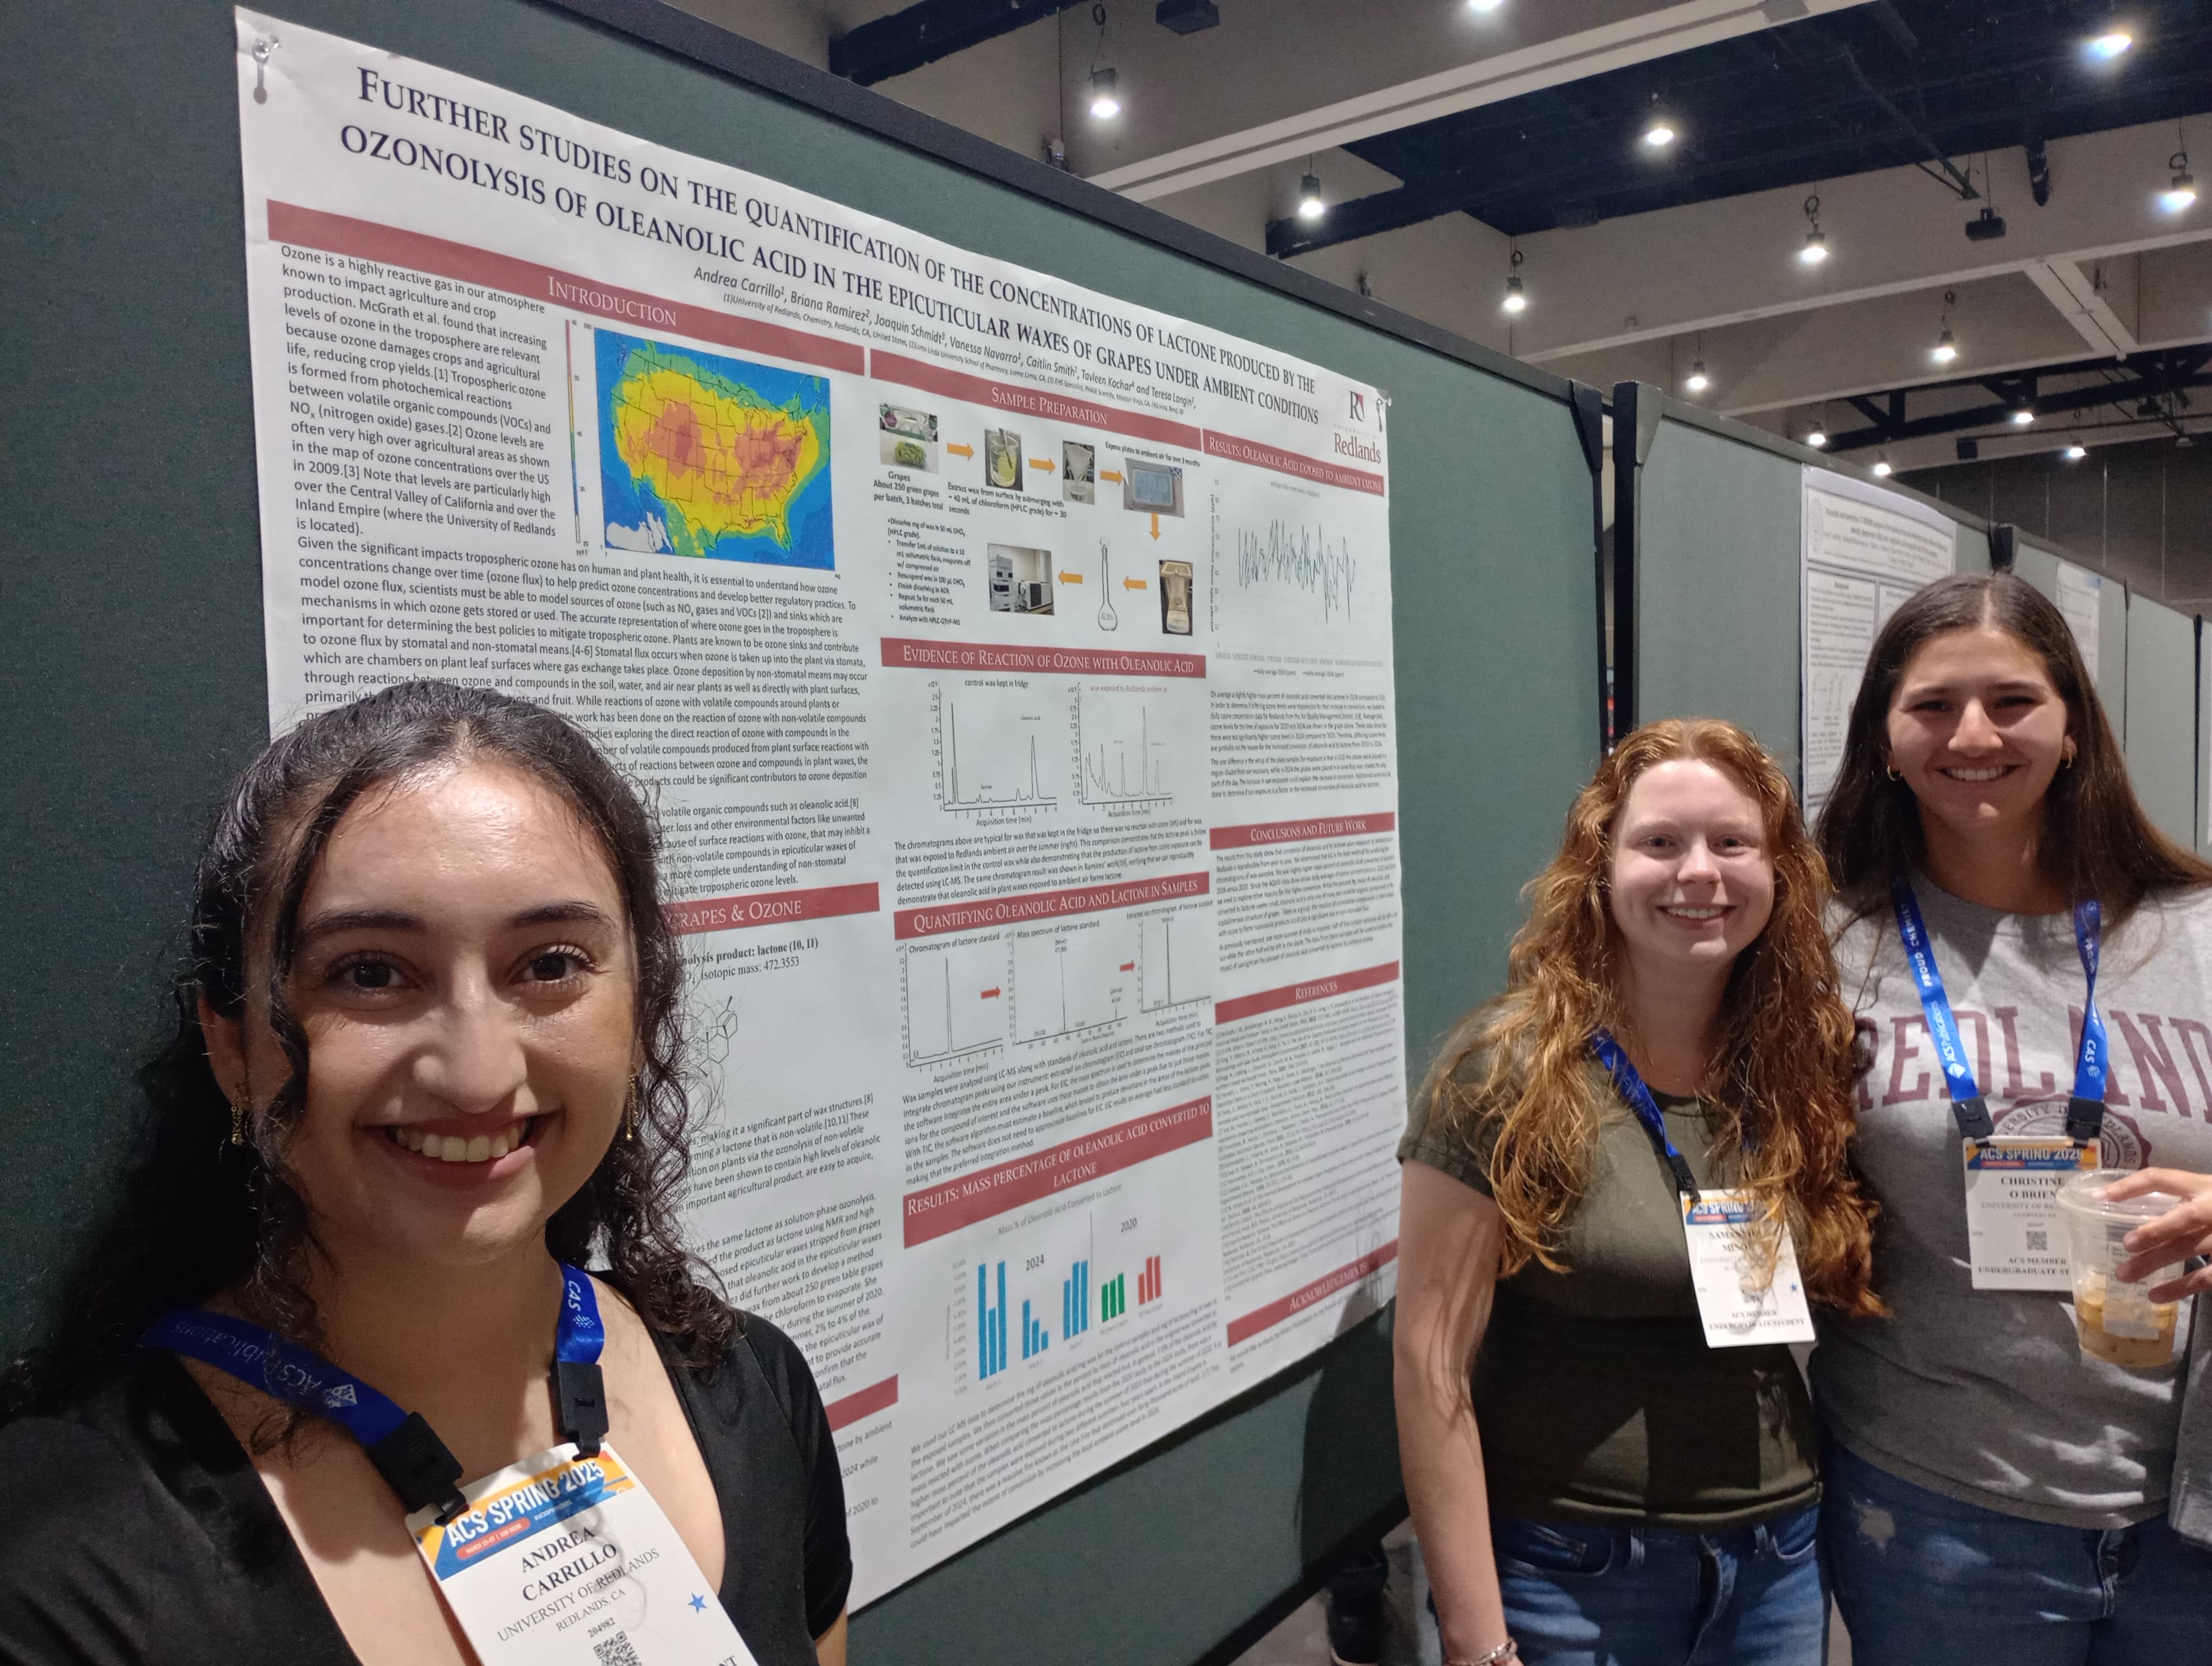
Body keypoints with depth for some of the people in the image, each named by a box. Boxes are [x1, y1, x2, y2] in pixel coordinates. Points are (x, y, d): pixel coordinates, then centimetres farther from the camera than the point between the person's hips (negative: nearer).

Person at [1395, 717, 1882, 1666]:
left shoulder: (1807, 1066, -1)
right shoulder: (1509, 1070, -16)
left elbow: (1847, 1304, 10)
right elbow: (1431, 1368, -15)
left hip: (1781, 1565, 5)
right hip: (1569, 1573, -4)